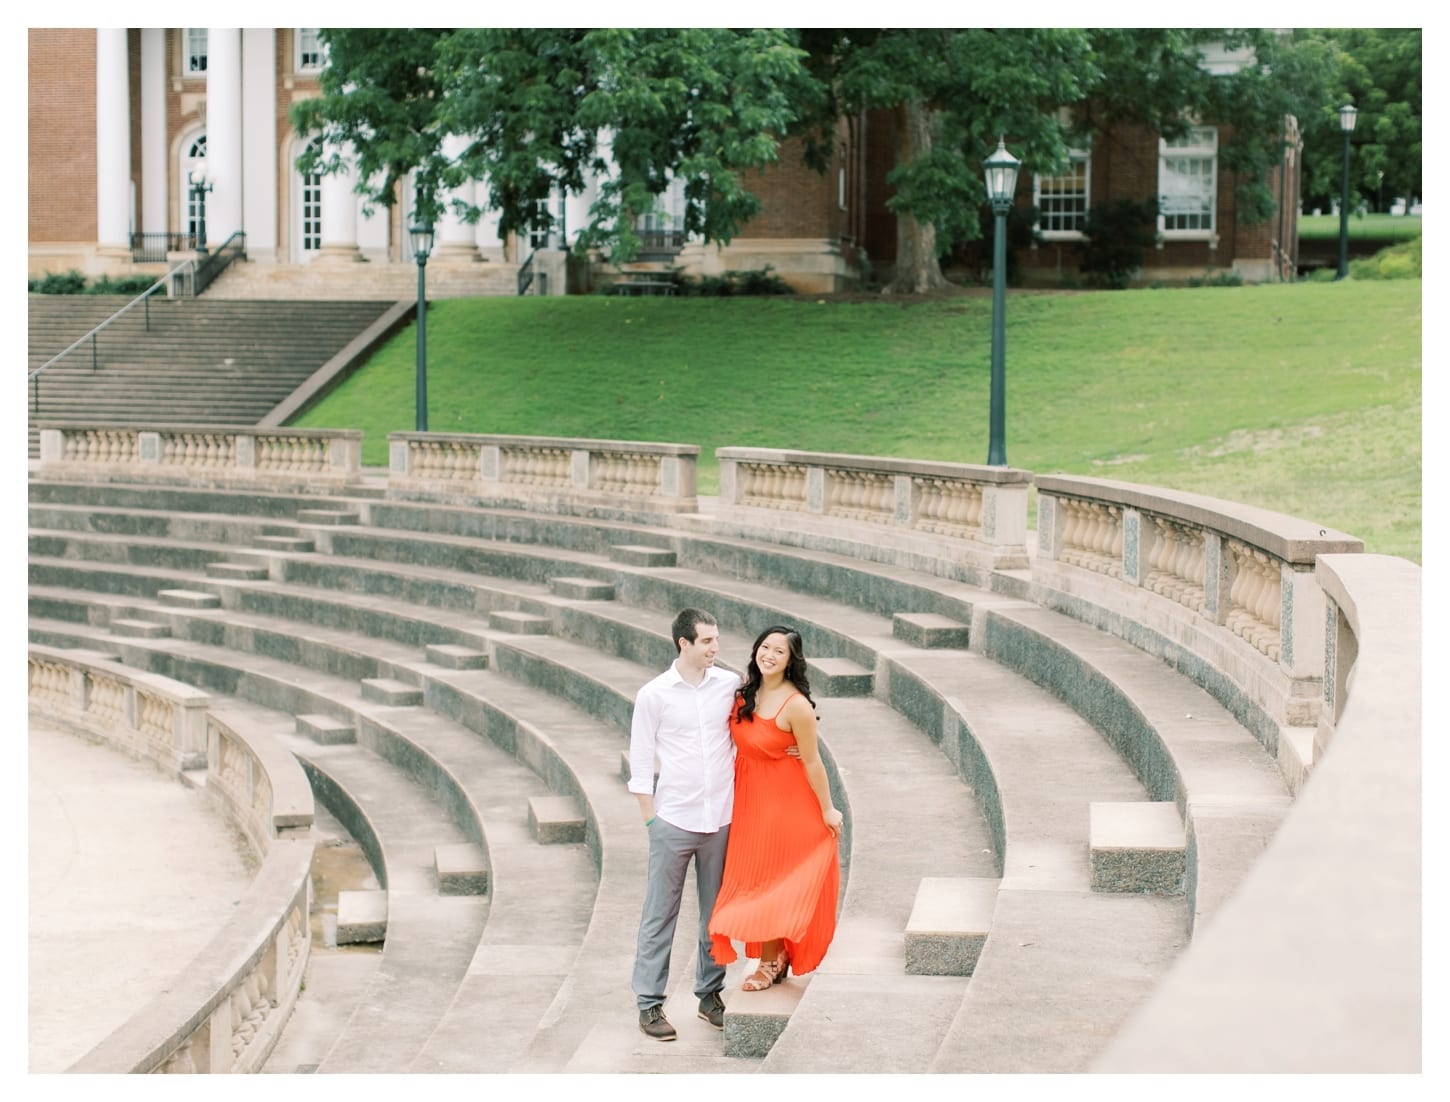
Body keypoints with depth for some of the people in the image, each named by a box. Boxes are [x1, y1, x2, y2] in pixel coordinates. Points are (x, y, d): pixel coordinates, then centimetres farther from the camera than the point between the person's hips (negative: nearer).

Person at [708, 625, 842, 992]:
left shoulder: (795, 705, -23)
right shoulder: (746, 691, -2)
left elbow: (812, 762, -16)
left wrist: (827, 809, -10)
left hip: (785, 801, -7)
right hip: (749, 799, 7)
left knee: (775, 877, 3)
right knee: (755, 878, 11)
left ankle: (773, 961, 17)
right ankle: (773, 958, 22)